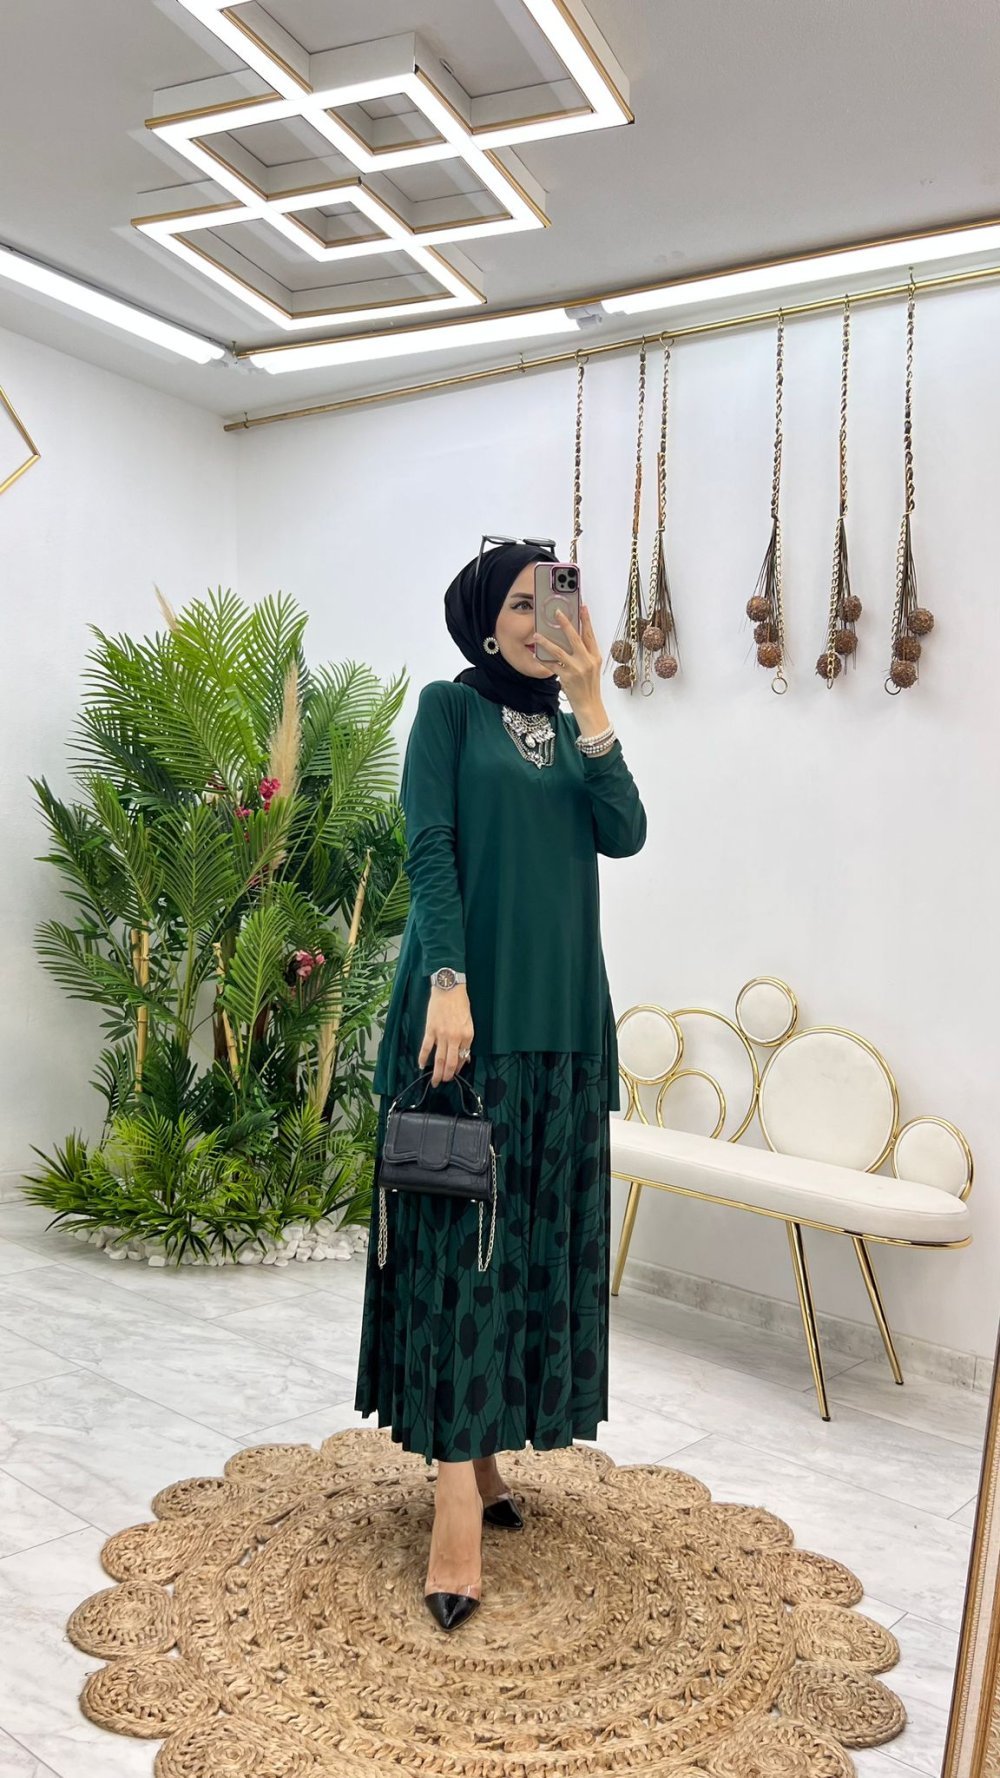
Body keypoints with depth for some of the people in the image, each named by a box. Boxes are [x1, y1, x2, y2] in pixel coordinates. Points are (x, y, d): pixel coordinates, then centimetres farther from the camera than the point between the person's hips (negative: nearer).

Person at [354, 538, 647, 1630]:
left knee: (536, 1236, 7)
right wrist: (448, 981, -19)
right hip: (469, 1006, -5)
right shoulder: (449, 708, 3)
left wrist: (590, 704, -7)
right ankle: (458, 1504, -3)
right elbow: (430, 848, -8)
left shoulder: (569, 729, 16)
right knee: (459, 1238, -6)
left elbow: (626, 835, 1)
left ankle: (481, 1449, 19)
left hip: (561, 1013, 6)